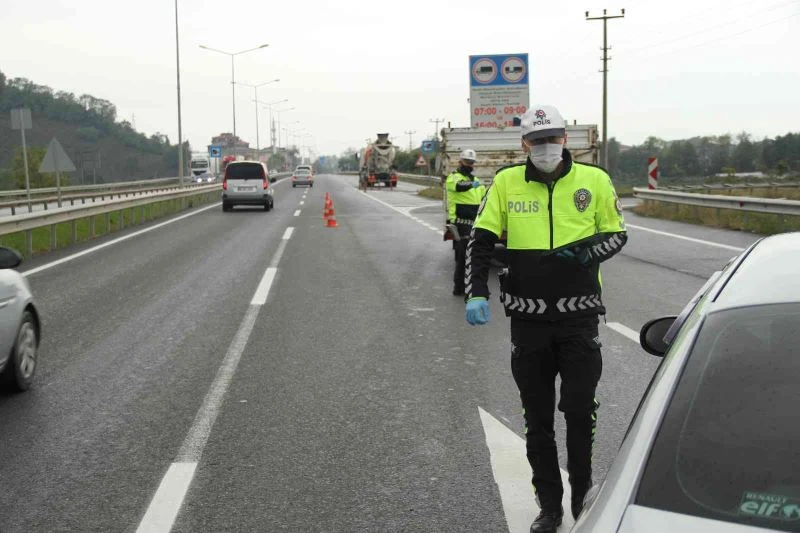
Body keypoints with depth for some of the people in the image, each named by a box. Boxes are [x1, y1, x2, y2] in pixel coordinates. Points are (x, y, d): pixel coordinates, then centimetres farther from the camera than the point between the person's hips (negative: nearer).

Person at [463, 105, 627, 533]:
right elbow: (480, 241, 2)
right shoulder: (506, 182, 1)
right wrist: (476, 294, -10)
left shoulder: (594, 180, 0)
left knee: (579, 410, -1)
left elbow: (616, 234, 9)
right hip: (527, 317, 2)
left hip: (579, 313, -1)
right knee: (537, 419, 10)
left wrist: (587, 252, -12)